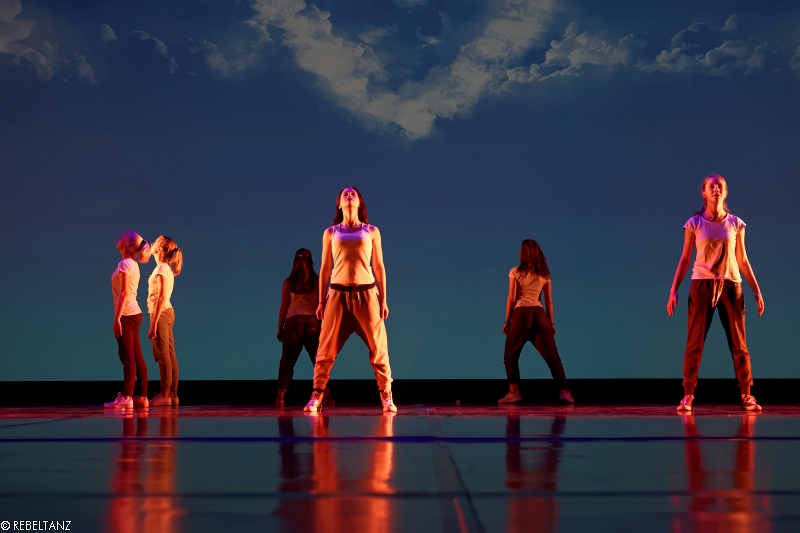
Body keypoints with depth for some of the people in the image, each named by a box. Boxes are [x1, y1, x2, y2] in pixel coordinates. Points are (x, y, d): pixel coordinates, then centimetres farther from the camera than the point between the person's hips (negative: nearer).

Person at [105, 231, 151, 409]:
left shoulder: (124, 264, -11)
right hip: (134, 314, 9)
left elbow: (124, 293, -17)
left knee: (127, 357, -11)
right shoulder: (133, 264, 15)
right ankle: (142, 397, 10)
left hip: (126, 314, -9)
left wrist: (117, 317, -19)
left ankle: (126, 397, -12)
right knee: (136, 357, 8)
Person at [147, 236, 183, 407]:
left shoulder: (162, 269, -12)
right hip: (167, 312, 9)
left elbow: (161, 298, -19)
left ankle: (165, 394, -6)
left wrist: (153, 324, -21)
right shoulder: (166, 268, 15)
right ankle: (173, 395, 9)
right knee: (169, 355, 7)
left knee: (163, 355, -7)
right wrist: (155, 321, 13)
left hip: (161, 313, -9)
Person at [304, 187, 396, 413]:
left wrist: (383, 300, 3)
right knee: (327, 349, -2)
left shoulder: (372, 231, 10)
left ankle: (387, 398, 7)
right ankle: (316, 397, 4)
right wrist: (321, 300, 5)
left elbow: (379, 267, 9)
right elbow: (325, 268, 11)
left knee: (378, 347, -1)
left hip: (366, 294, 0)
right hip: (338, 294, 0)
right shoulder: (330, 233, 10)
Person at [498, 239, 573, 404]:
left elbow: (511, 298, -3)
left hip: (521, 314, -3)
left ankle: (514, 392, 2)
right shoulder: (544, 274, 8)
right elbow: (549, 301, 8)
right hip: (539, 314, 3)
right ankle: (564, 391, -4)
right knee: (551, 355, 3)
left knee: (510, 355, 8)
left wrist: (507, 321, 2)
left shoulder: (516, 272, -1)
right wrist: (551, 323, 14)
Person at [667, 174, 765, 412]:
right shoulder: (694, 223, 1)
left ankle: (746, 395, 9)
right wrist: (673, 290, -3)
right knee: (695, 343, -3)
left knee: (739, 343, 2)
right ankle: (688, 396, 1)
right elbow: (684, 259, 3)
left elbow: (742, 260, 10)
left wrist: (757, 290, 7)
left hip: (730, 286, 2)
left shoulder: (735, 224, 6)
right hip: (702, 285, -1)